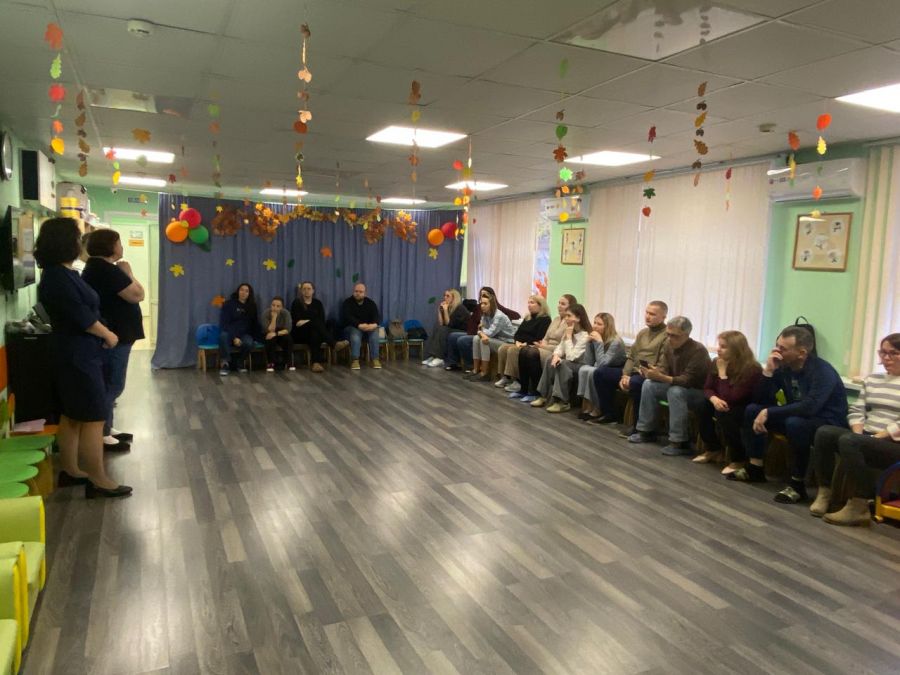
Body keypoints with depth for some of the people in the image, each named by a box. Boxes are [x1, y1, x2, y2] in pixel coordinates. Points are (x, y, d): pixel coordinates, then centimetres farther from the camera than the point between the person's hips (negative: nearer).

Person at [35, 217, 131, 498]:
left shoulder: (61, 273, 12)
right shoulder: (58, 277, -20)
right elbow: (80, 317, -21)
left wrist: (102, 333, 2)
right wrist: (108, 335, -8)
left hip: (75, 351, 10)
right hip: (77, 354, -10)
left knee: (71, 415, 16)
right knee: (93, 418, -6)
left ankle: (70, 470, 27)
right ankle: (98, 481, 1)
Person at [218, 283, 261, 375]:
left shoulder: (252, 306, 9)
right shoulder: (229, 304, -1)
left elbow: (255, 323, 15)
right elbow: (224, 323, -9)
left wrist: (255, 338, 0)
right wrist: (233, 338, -21)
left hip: (244, 334, 2)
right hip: (229, 333, -2)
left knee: (249, 343, -34)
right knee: (223, 336, -38)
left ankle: (241, 364, -6)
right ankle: (225, 364, -31)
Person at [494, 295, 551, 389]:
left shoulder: (545, 319, -5)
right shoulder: (528, 317, 21)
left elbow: (540, 338, -16)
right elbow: (518, 332, 18)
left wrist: (526, 344, -20)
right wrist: (517, 341, -2)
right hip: (520, 344, 8)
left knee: (512, 350, -31)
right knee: (502, 348, -16)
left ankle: (515, 380, -26)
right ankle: (505, 377, -16)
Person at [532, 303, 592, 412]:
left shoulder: (585, 335, -21)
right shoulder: (569, 331, 6)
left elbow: (571, 357, -26)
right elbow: (560, 347, 4)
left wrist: (569, 336, -23)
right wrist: (556, 355, -19)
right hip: (567, 364, 8)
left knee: (562, 364, -31)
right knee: (551, 361, -16)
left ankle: (563, 402, -27)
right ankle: (544, 396, -14)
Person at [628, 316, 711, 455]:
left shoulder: (698, 350, -26)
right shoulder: (669, 345, -4)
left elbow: (687, 380, -32)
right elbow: (663, 369, -4)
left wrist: (660, 377, -43)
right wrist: (653, 372, -29)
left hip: (700, 392, -7)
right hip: (677, 386, 7)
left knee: (675, 391, -35)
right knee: (649, 384, -11)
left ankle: (680, 442, -29)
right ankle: (646, 431, -1)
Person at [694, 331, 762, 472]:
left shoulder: (751, 369, -25)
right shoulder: (716, 362, -4)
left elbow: (731, 398, -30)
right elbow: (707, 388, -1)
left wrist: (723, 374, -29)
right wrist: (714, 399, -23)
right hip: (727, 406, 7)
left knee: (724, 414, -34)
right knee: (702, 407, -18)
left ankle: (740, 460, -17)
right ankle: (713, 450, 1)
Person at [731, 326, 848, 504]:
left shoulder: (822, 371, -23)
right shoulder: (783, 366, -3)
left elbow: (809, 407, -36)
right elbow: (762, 399, -4)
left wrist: (768, 413, -32)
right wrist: (768, 371, -18)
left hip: (827, 424, -8)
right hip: (797, 417, 8)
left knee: (794, 423, -37)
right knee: (752, 410, -3)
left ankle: (798, 483, -22)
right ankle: (756, 468, 4)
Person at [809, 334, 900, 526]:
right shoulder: (872, 379, 18)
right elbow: (856, 410, 13)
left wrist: (879, 436, -19)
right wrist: (859, 433, -4)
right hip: (865, 439, 6)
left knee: (848, 441, -33)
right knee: (823, 432, -20)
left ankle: (858, 507, -27)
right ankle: (824, 491, -15)